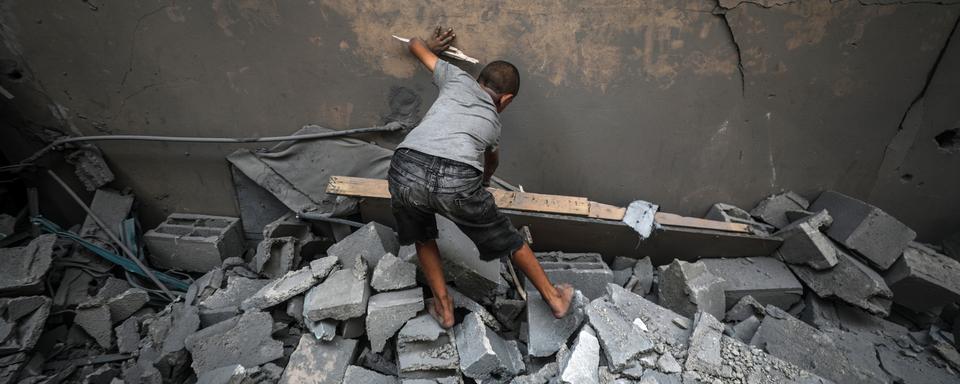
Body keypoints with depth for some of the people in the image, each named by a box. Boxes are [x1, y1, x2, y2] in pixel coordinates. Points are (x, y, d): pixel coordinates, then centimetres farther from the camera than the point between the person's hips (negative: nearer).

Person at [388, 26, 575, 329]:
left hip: (406, 172, 1)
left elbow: (415, 44, 41)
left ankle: (443, 307, 36)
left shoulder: (457, 79, 28)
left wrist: (432, 47, 63)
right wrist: (483, 181, 68)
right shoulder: (493, 122, 28)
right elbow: (492, 161, 48)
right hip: (459, 182, -1)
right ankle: (553, 298, 39)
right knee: (505, 238, 23)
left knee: (423, 236, 33)